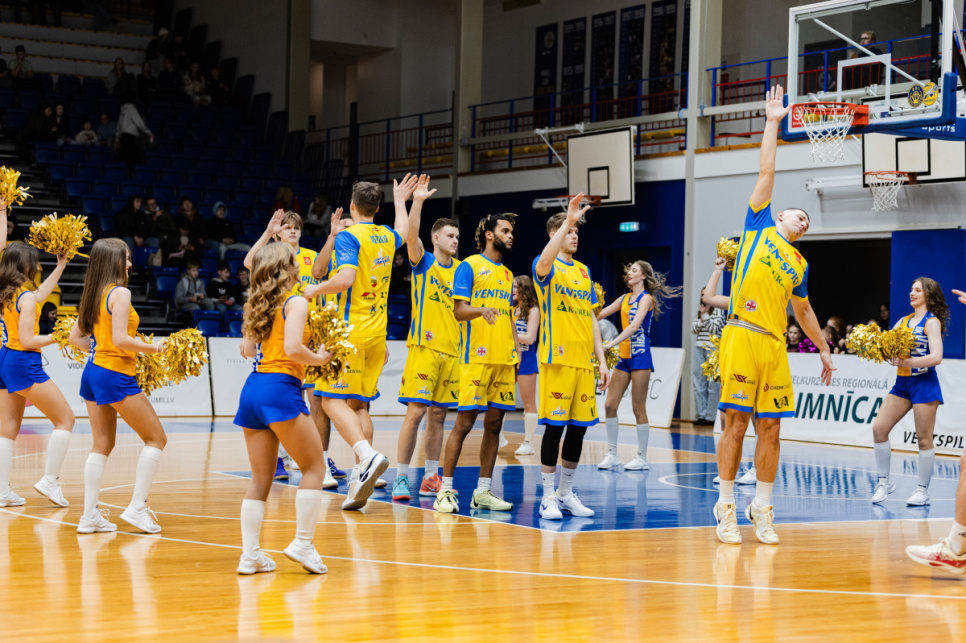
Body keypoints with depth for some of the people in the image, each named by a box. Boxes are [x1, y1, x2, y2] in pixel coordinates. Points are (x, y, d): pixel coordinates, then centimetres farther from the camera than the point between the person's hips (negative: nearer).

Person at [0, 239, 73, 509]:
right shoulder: (25, 297, -15)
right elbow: (27, 340, -19)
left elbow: (40, 295, 29)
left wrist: (60, 267, 31)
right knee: (65, 418, 2)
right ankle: (50, 481, -3)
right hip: (24, 363, -9)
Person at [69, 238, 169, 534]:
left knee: (102, 445, 12)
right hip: (116, 375, -8)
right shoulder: (120, 293, -13)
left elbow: (75, 337, 15)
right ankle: (137, 507, -3)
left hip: (93, 372, 9)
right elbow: (120, 339, -20)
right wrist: (152, 348, -8)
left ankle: (90, 515, 9)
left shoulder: (93, 294, 12)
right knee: (156, 438, 2)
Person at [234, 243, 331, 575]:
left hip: (253, 387, 7)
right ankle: (302, 543, -3)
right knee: (314, 466, 4)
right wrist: (319, 358, 1)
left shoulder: (257, 305, 16)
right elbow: (292, 348, -16)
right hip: (280, 388, -7)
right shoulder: (296, 302, -5)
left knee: (261, 478, 11)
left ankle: (250, 553, 7)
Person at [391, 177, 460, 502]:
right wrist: (417, 201, -29)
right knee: (416, 411, -10)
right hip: (424, 346, -5)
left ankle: (430, 478, 15)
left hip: (452, 350, 5)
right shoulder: (423, 262, 1)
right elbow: (411, 234, -18)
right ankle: (401, 477, -5)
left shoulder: (462, 268, 14)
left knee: (438, 414, 8)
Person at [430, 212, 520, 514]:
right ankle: (446, 490, -4)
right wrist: (481, 310, -28)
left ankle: (483, 491, 12)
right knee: (464, 421, -8)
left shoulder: (507, 274, 20)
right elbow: (458, 310, -9)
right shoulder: (470, 266, -1)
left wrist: (517, 352, 15)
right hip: (477, 358, -7)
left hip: (504, 360, 7)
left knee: (494, 423, 6)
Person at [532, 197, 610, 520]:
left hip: (584, 361, 6)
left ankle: (567, 494, 19)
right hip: (557, 359, -6)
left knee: (579, 427, 8)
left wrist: (602, 359, 13)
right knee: (554, 426, -5)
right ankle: (548, 496, 3)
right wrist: (568, 221, -36)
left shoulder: (584, 270, 17)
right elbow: (543, 264, -30)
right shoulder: (548, 267, -2)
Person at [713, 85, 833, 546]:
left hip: (775, 346, 5)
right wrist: (773, 123, 8)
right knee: (736, 421, -4)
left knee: (770, 427, 2)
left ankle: (762, 509, 10)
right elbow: (766, 172, 8)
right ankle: (725, 507, 1)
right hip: (742, 336, -5)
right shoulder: (759, 226, 10)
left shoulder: (799, 264, 22)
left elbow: (803, 310, 33)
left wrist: (824, 349, 33)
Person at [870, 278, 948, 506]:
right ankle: (884, 481, 9)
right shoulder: (904, 321, 13)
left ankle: (923, 490, 6)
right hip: (902, 383, 7)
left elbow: (936, 357, -17)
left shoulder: (932, 322, -7)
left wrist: (906, 362, -25)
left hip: (924, 383, -7)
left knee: (923, 438, -2)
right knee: (879, 428, -2)